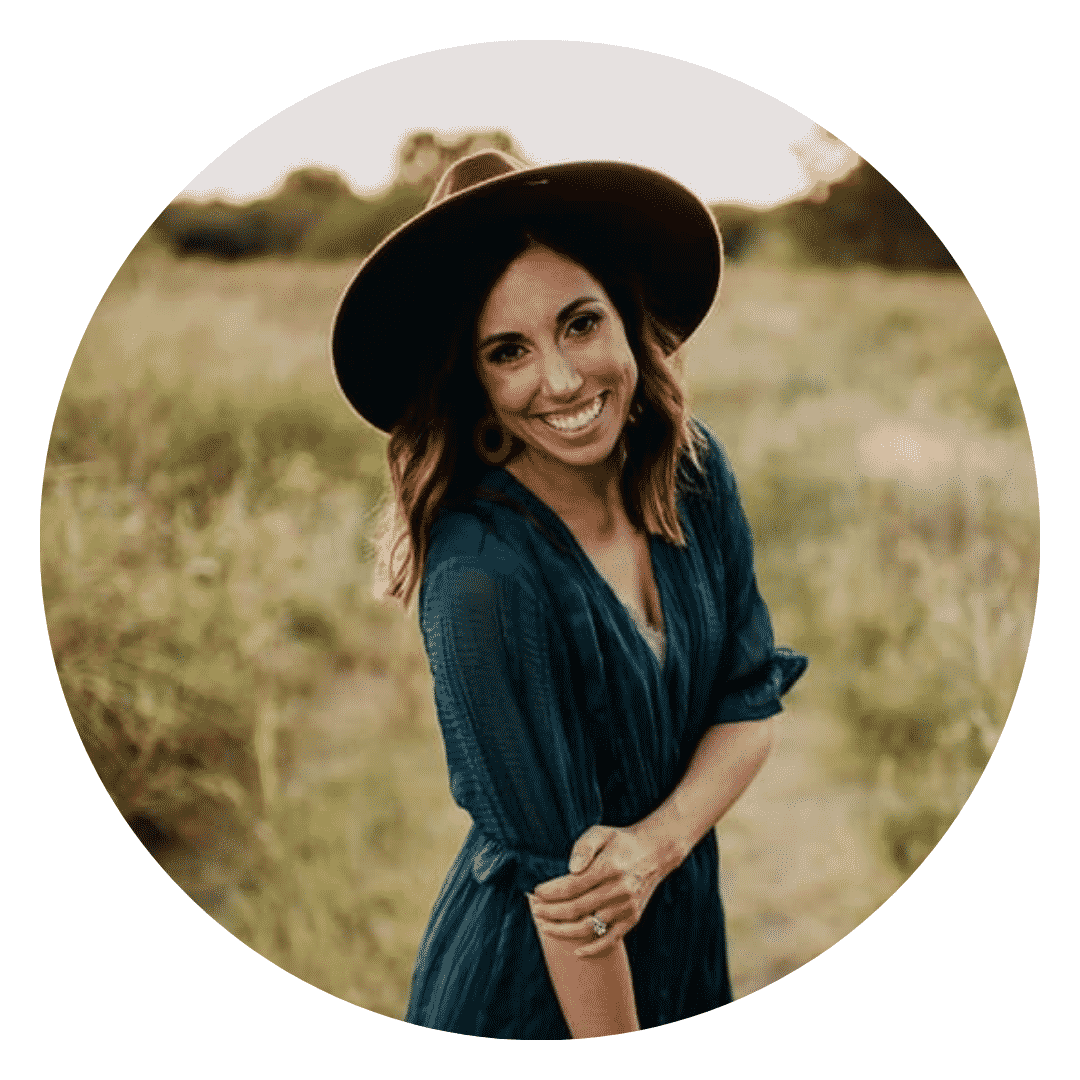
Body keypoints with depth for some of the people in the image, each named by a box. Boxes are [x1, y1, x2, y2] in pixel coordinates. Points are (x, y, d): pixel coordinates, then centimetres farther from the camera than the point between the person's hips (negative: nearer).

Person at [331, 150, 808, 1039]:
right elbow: (556, 871, -25)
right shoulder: (483, 578, -29)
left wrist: (657, 842, -22)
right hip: (533, 992, -5)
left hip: (684, 934, 6)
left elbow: (751, 702, -5)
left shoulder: (693, 471, -11)